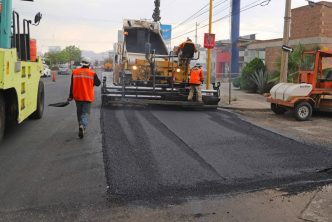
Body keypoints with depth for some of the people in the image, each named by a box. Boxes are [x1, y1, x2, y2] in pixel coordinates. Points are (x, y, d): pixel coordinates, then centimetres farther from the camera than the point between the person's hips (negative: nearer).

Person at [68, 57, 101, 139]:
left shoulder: (75, 72, 1)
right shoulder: (92, 73, -6)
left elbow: (72, 85, 3)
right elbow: (98, 83, 6)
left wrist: (70, 96, 10)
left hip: (77, 97, 3)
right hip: (88, 97, -2)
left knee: (79, 113, 19)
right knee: (85, 113, -1)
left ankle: (81, 127, 29)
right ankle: (83, 126, -27)